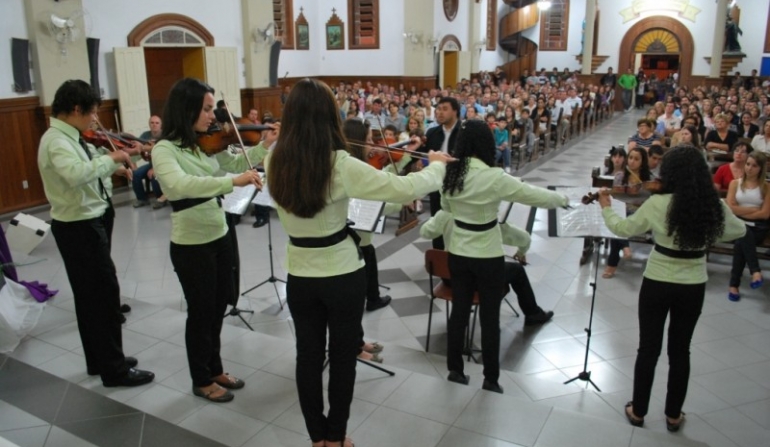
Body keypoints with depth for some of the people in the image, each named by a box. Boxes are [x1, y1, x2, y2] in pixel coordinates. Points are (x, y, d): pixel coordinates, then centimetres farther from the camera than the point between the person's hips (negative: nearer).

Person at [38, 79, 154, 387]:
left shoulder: (68, 137, 9)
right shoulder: (57, 141, -21)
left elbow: (84, 170, 19)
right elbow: (75, 174, -41)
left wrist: (113, 168, 4)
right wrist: (110, 158, -28)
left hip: (86, 224, 10)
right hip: (80, 228, -10)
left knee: (91, 295, 17)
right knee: (105, 294, -3)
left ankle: (98, 359, 31)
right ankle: (115, 369, 7)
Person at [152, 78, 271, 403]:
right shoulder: (164, 150, -18)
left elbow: (235, 164, 13)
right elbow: (181, 184, -37)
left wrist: (265, 145, -3)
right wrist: (234, 182, -45)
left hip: (222, 235, 7)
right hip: (192, 245, -7)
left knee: (218, 308, 19)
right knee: (200, 312, 9)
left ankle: (215, 369, 39)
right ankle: (201, 380, 30)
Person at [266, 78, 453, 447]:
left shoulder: (275, 162, -8)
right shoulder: (340, 165, -22)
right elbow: (405, 189, -20)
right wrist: (437, 166, -3)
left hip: (299, 278, 4)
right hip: (343, 276, -4)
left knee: (308, 355, 17)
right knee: (343, 355, 15)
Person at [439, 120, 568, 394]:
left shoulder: (450, 174, -3)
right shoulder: (493, 177, -21)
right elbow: (535, 196, -12)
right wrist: (562, 199, 5)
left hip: (457, 254, 5)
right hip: (488, 257, -5)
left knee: (459, 311, 15)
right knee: (490, 318, 8)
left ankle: (454, 369, 27)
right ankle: (491, 378, 21)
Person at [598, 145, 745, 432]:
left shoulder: (658, 203, -17)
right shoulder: (715, 205, -7)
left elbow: (623, 229, -6)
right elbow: (739, 231, 12)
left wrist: (606, 208, 10)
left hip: (656, 284, -2)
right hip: (693, 288, 3)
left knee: (648, 349, 12)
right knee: (680, 351, 17)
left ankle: (638, 411, 24)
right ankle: (673, 415, 29)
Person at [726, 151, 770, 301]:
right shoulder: (735, 183, 9)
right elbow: (730, 208, -3)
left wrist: (742, 212, -5)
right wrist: (755, 209, -6)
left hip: (758, 227, 0)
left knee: (740, 243, -32)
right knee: (744, 234, -38)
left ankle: (734, 284, -30)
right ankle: (755, 271, -42)